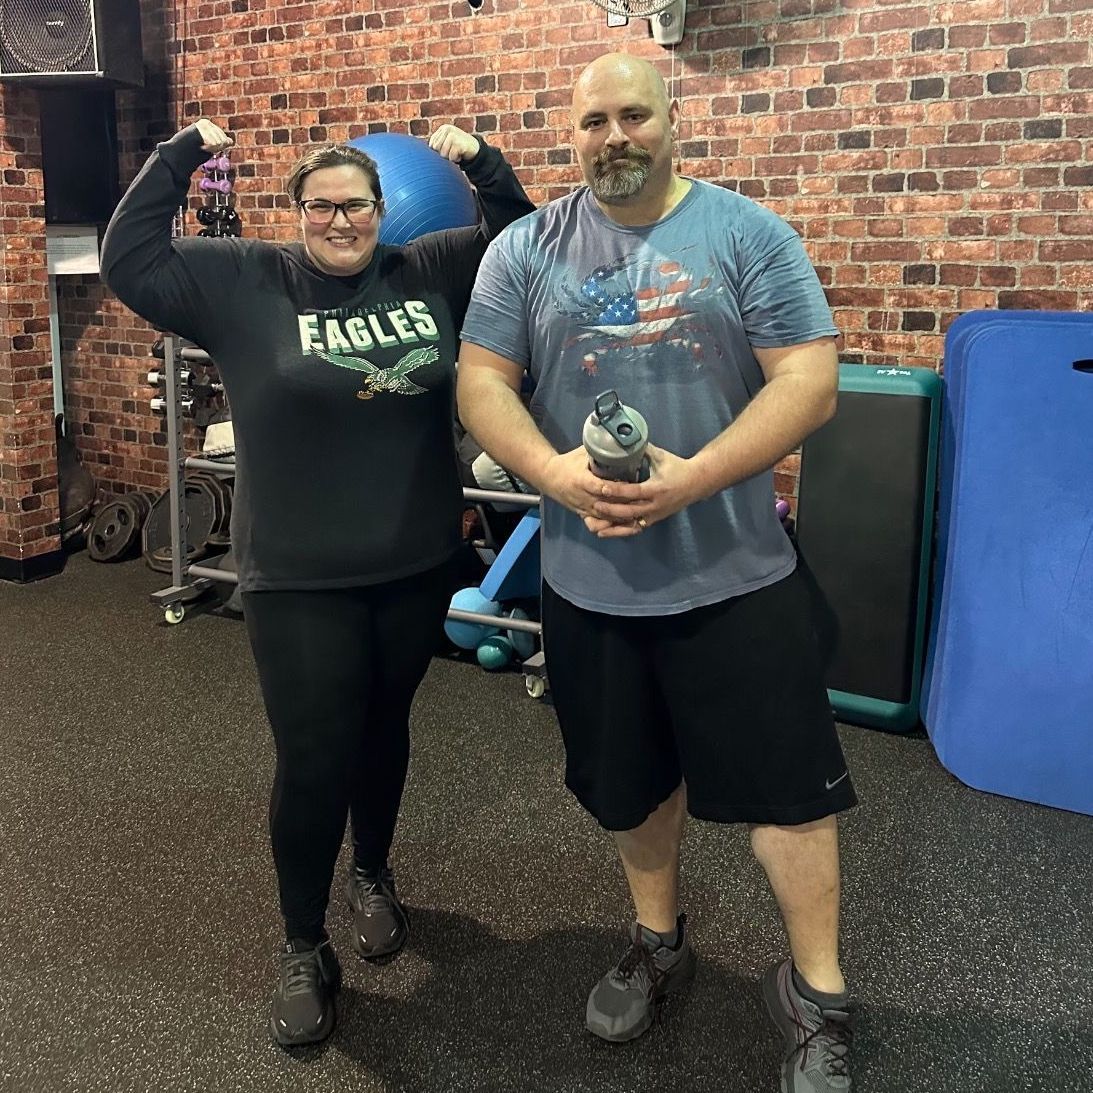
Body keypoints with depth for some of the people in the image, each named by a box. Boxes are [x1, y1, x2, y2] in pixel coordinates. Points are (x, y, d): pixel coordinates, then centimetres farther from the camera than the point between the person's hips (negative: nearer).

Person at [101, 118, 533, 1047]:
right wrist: (178, 161, -7)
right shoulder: (245, 283, -1)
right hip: (299, 577, -2)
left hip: (417, 565, 3)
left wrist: (484, 163, -2)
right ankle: (304, 949, 21)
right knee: (312, 761, 1)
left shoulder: (429, 274, 3)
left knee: (384, 732, 19)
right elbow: (129, 262, -2)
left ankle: (374, 875, 44)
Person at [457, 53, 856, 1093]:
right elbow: (481, 383, 0)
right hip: (589, 576, 3)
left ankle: (816, 996, 25)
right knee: (629, 777, 18)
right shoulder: (526, 250, 3)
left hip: (735, 572, -2)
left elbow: (809, 381, -9)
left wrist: (692, 478, -23)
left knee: (786, 782, 4)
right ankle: (657, 941, 43)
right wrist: (555, 472, -20)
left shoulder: (748, 234, -3)